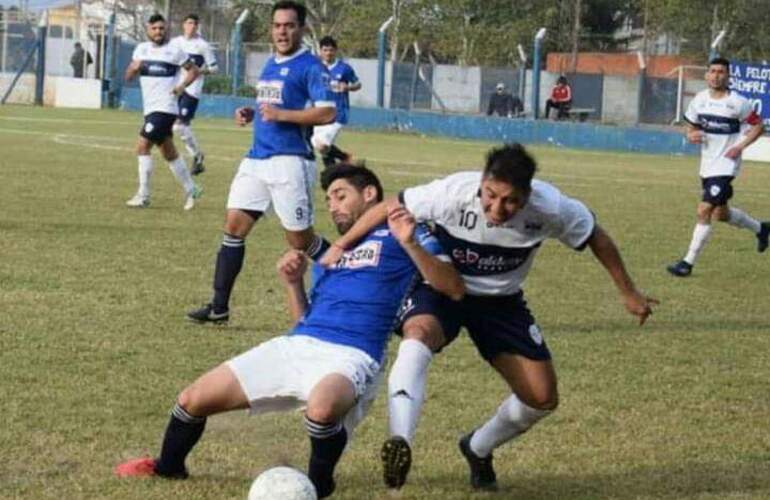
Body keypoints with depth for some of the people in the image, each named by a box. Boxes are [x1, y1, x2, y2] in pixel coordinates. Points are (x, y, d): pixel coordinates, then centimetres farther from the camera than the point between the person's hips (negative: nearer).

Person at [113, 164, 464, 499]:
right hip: (294, 346, 7)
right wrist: (292, 282, 15)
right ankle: (168, 465, 35)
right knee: (193, 399, 5)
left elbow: (454, 289, -7)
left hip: (350, 357, -7)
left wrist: (409, 243, -18)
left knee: (321, 406, -42)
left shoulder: (398, 234, 7)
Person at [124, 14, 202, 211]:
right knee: (169, 153, 14)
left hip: (165, 108, -6)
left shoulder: (174, 51, -4)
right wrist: (134, 67, -14)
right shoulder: (142, 49, 10)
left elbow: (193, 70, 3)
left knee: (142, 146, -15)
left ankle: (143, 196, -11)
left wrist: (182, 85, -13)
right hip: (150, 108, 6)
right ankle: (190, 190, 26)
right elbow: (128, 76, 8)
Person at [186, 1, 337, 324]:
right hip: (256, 159, 8)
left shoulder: (310, 67, -7)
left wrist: (281, 115, -20)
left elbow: (327, 113, -16)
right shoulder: (271, 65, 18)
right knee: (234, 227, 0)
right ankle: (219, 307, 3)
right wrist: (250, 115, 12)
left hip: (289, 161, -8)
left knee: (301, 242, -2)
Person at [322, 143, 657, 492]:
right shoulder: (453, 193, -31)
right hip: (439, 290, -3)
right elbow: (390, 208, -18)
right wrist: (340, 246, -16)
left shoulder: (549, 208, -26)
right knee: (419, 333, -38)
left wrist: (628, 293, 1)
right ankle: (399, 443, -52)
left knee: (542, 398, -2)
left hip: (501, 301, 3)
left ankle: (478, 450, 27)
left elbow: (596, 238, -8)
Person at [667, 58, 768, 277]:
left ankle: (688, 263, -9)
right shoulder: (699, 100, 2)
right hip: (707, 166, 7)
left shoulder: (738, 103, -13)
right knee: (721, 214, 20)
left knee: (704, 211, -15)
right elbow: (691, 126, 14)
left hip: (725, 166, -7)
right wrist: (692, 135, -10)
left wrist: (740, 146, -15)